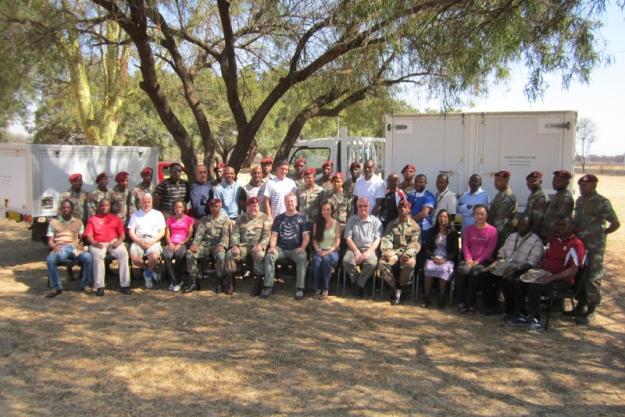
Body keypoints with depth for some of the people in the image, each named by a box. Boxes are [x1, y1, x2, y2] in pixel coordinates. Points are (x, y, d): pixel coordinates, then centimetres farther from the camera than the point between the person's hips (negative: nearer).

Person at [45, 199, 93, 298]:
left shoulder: (78, 222, 20)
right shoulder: (53, 222, 17)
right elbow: (50, 241, 10)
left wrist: (81, 245, -9)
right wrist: (54, 247, -13)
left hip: (75, 247, 1)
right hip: (59, 248, 0)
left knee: (88, 257, -32)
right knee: (50, 260, -35)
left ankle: (84, 285, -15)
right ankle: (57, 287, -21)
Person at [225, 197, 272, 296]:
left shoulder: (265, 218, 6)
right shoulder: (241, 218, 16)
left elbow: (267, 235, -4)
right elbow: (235, 233, 9)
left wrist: (260, 245, -22)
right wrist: (235, 245, -10)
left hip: (257, 247, -3)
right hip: (243, 246, 3)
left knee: (260, 255, -36)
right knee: (229, 254, -22)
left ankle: (258, 283, -26)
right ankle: (230, 282, -11)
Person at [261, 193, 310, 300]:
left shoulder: (302, 217, 9)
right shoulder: (278, 218, 16)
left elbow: (306, 236, 1)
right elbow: (274, 235, 11)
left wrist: (302, 248, -17)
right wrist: (272, 247, -8)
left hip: (296, 249, -2)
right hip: (281, 248, 2)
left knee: (302, 257, -33)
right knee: (269, 256, -27)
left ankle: (300, 288, -30)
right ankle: (268, 286, -23)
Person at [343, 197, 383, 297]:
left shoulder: (376, 221, 7)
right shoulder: (352, 220, 11)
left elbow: (377, 240, 0)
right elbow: (348, 239, 3)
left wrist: (368, 252, -16)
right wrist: (356, 252, -13)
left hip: (369, 249, -1)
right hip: (354, 248, 1)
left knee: (372, 263, -35)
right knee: (347, 261, -33)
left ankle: (359, 284, -9)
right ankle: (356, 282, -4)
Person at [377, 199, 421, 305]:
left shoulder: (415, 226, 7)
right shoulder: (391, 224, 14)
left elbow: (415, 243, -4)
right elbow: (386, 239, 3)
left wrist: (408, 254, -24)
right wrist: (386, 251, -18)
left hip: (407, 251, -2)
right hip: (394, 251, 2)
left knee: (410, 263, -37)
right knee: (382, 263, -29)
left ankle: (401, 287, -9)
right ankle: (395, 288, -8)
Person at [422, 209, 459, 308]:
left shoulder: (453, 233, 9)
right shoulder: (433, 232, 16)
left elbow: (455, 251, 3)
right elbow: (426, 248, 11)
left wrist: (445, 259, -13)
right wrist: (432, 257, -9)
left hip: (447, 259, -2)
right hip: (433, 257, 2)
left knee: (443, 270, -35)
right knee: (428, 268, -32)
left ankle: (442, 298, -27)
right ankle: (427, 297, -24)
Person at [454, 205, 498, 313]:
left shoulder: (492, 230, 4)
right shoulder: (468, 229, 16)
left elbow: (490, 249, -4)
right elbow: (465, 245, 8)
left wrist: (478, 261, -14)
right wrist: (468, 259, -9)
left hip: (484, 261, -3)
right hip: (469, 260, 3)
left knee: (475, 273, -33)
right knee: (461, 271, -29)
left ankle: (471, 304, -23)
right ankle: (461, 302, -24)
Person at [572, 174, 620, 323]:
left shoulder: (602, 202, -11)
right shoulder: (579, 200, 12)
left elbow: (616, 224, -11)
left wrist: (602, 233, -3)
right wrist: (574, 234, 10)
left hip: (594, 247, -7)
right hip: (579, 244, 8)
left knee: (592, 278, 0)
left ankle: (590, 310, 9)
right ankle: (580, 306, 27)